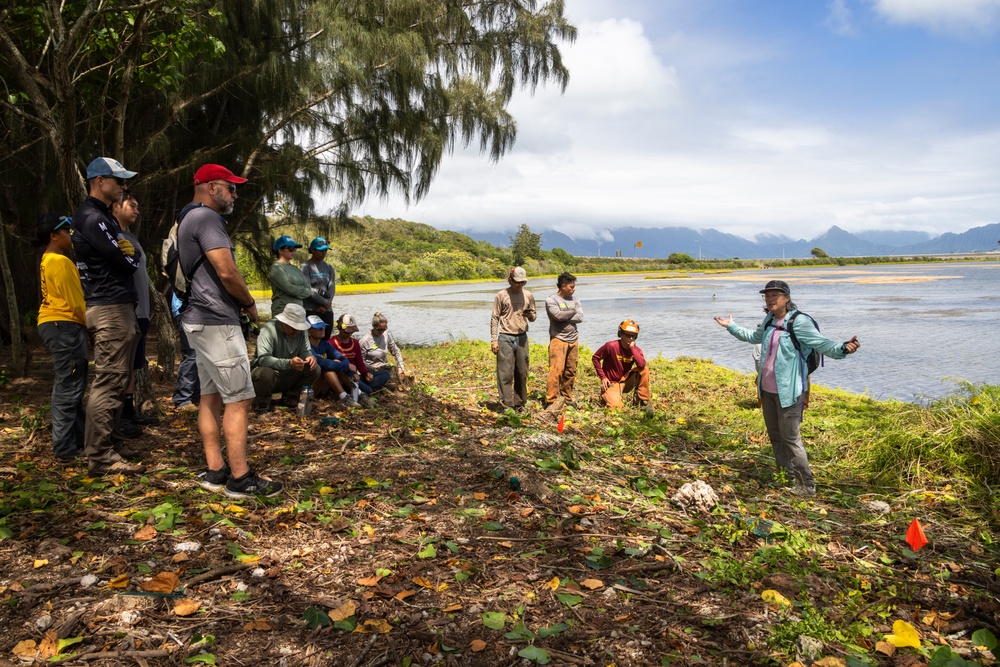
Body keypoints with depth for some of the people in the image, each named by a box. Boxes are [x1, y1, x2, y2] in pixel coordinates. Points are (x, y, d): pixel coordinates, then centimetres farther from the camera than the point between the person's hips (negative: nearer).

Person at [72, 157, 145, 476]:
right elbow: (128, 262, -14)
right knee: (108, 383, -10)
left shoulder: (102, 216, 21)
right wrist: (132, 256, 5)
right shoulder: (92, 218, -12)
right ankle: (101, 458, -8)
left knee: (111, 383, 15)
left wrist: (130, 255, -1)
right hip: (111, 309, -11)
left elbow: (133, 255, 19)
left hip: (115, 308, 11)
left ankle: (105, 449, 23)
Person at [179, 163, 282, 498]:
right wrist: (250, 303, -6)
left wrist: (237, 303, 10)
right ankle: (240, 478, -4)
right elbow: (226, 272, -22)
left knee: (211, 395, 12)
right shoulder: (206, 217, -13)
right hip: (216, 322, -11)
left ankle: (215, 470, 17)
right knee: (239, 399, -8)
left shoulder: (188, 220, 19)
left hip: (199, 319, 11)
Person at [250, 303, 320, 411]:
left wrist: (309, 357, -27)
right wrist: (289, 363, -49)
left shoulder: (300, 331, -5)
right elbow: (263, 359, -34)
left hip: (287, 376, 5)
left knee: (314, 369, -15)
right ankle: (262, 401, -6)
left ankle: (290, 396, 8)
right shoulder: (268, 330, -24)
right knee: (265, 373, -39)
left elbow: (305, 351, 0)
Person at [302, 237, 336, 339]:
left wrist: (324, 306, -10)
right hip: (310, 310, -5)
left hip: (327, 311, 5)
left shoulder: (329, 268, 13)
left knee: (326, 339, 6)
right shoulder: (306, 267, -2)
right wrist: (325, 302, -11)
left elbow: (332, 288, 4)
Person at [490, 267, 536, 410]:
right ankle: (507, 404, -1)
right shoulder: (501, 295, -1)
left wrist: (530, 316, -10)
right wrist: (493, 340, -6)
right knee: (505, 373, -5)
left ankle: (519, 403, 19)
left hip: (522, 338, 4)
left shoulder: (528, 296, 8)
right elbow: (495, 319, -1)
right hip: (505, 338, -4)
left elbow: (533, 317, 16)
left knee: (522, 373, 8)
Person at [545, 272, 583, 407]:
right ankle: (551, 400, -7)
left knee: (571, 371, 9)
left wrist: (564, 318, -10)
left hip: (573, 340, 6)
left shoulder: (574, 300, 13)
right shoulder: (551, 300, -4)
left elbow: (580, 317, 0)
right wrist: (573, 312, -3)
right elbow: (558, 315, -19)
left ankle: (567, 397, 21)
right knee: (556, 370, -11)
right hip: (558, 339, -6)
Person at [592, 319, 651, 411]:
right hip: (611, 383, -4)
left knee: (644, 369, -20)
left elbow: (642, 365, -26)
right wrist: (603, 377, -11)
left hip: (625, 382, 4)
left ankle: (643, 401, -10)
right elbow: (595, 358, -7)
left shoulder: (636, 350, -4)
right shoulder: (611, 346, -16)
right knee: (616, 406, -28)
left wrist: (632, 348, -22)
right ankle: (606, 396, 10)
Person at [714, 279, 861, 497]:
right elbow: (754, 336, 28)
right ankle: (787, 477, 33)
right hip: (767, 389, 8)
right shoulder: (769, 321, 7)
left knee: (790, 437, -3)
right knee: (775, 435, 17)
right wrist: (731, 327, 37)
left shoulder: (799, 322, -16)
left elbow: (823, 344, -21)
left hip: (788, 391, -8)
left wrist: (843, 349, -41)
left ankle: (807, 484, 10)